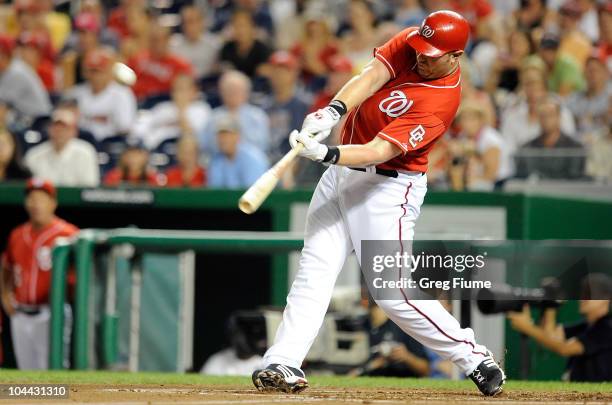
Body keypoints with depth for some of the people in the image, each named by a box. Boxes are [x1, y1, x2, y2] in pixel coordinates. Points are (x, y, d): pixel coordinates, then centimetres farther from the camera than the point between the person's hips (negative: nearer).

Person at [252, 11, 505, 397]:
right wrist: (333, 112, -34)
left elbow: (379, 151, -31)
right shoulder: (410, 44, -4)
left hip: (388, 187, -7)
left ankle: (477, 361, 4)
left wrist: (327, 154, -45)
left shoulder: (440, 103, -24)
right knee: (314, 271, 0)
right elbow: (369, 78, -16)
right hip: (341, 175, 7)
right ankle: (283, 363, -3)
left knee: (394, 291, -9)